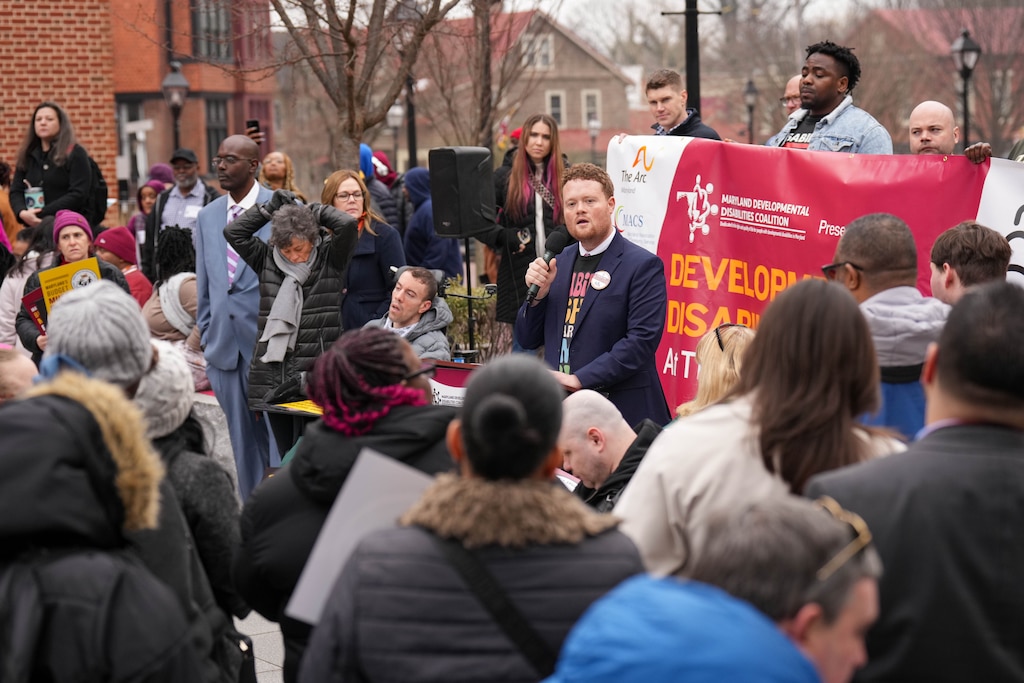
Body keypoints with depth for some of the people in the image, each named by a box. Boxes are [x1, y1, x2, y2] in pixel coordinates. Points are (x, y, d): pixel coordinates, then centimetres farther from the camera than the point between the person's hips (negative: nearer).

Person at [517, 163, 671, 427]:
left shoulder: (643, 266, -6)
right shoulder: (558, 262, 13)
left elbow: (642, 340, -15)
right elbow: (527, 340, 14)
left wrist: (579, 379, -19)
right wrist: (538, 293, -4)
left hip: (620, 411, -5)